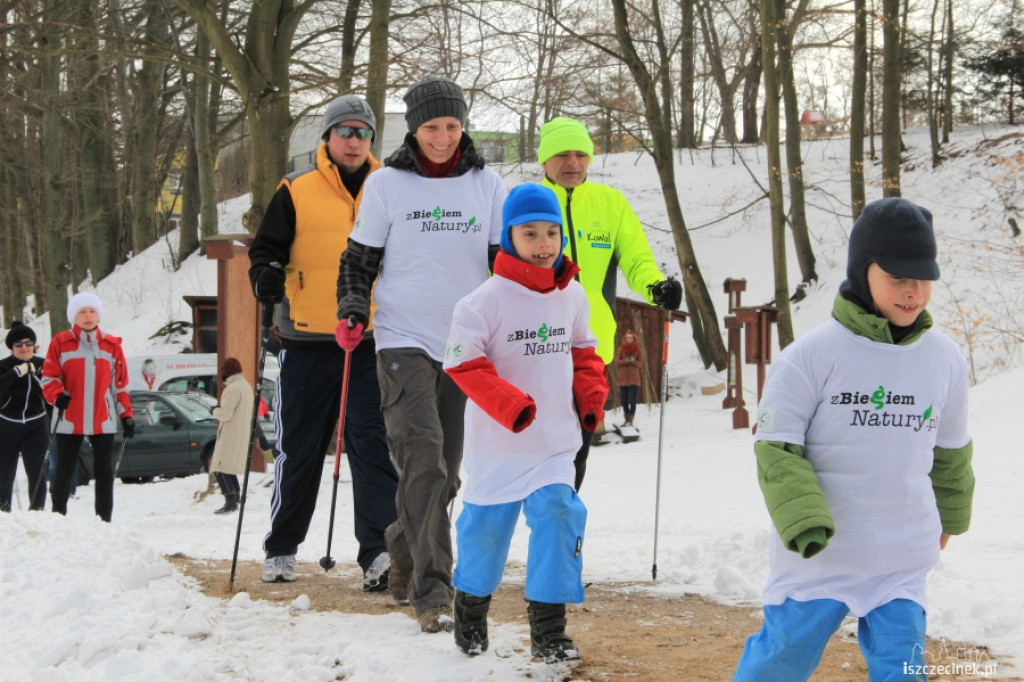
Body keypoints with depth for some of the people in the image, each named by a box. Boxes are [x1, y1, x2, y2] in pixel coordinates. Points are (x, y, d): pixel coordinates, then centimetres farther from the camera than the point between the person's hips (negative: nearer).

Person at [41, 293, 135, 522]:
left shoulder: (112, 346, 8)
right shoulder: (61, 343, 1)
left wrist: (126, 415, 7)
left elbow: (120, 385, 12)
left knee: (104, 471, 2)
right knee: (64, 472, 4)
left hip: (103, 421, 2)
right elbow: (49, 377, 0)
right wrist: (57, 395, -20)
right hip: (70, 420, -2)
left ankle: (104, 519, 7)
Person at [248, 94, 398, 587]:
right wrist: (265, 275, -16)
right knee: (298, 449, 7)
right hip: (307, 343, -1)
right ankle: (281, 549, 21)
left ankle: (379, 552, -9)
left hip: (372, 343, 1)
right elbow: (266, 247, 4)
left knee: (374, 447, -7)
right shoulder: (297, 191, 3)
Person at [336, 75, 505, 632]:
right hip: (403, 341, -4)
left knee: (443, 471, 9)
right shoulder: (387, 184, 0)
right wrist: (351, 310, -8)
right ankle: (432, 591, -19)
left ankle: (404, 558, 28)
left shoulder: (486, 185, 7)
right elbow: (359, 257, 7)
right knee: (423, 463, -16)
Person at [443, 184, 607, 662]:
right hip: (498, 441, -3)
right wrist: (509, 404, -25)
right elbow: (463, 362, -16)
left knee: (558, 515, -11)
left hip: (556, 441, 3)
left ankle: (548, 630, -3)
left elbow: (582, 352, 20)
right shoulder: (487, 300, -13)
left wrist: (591, 397, 5)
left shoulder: (572, 296, 5)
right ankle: (471, 606, 35)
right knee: (486, 524, 8)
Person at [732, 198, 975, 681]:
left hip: (901, 563, 3)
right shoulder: (811, 355, -12)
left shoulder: (945, 360, 3)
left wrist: (949, 517, 31)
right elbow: (777, 448, -11)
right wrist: (804, 521, -23)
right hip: (814, 558, -3)